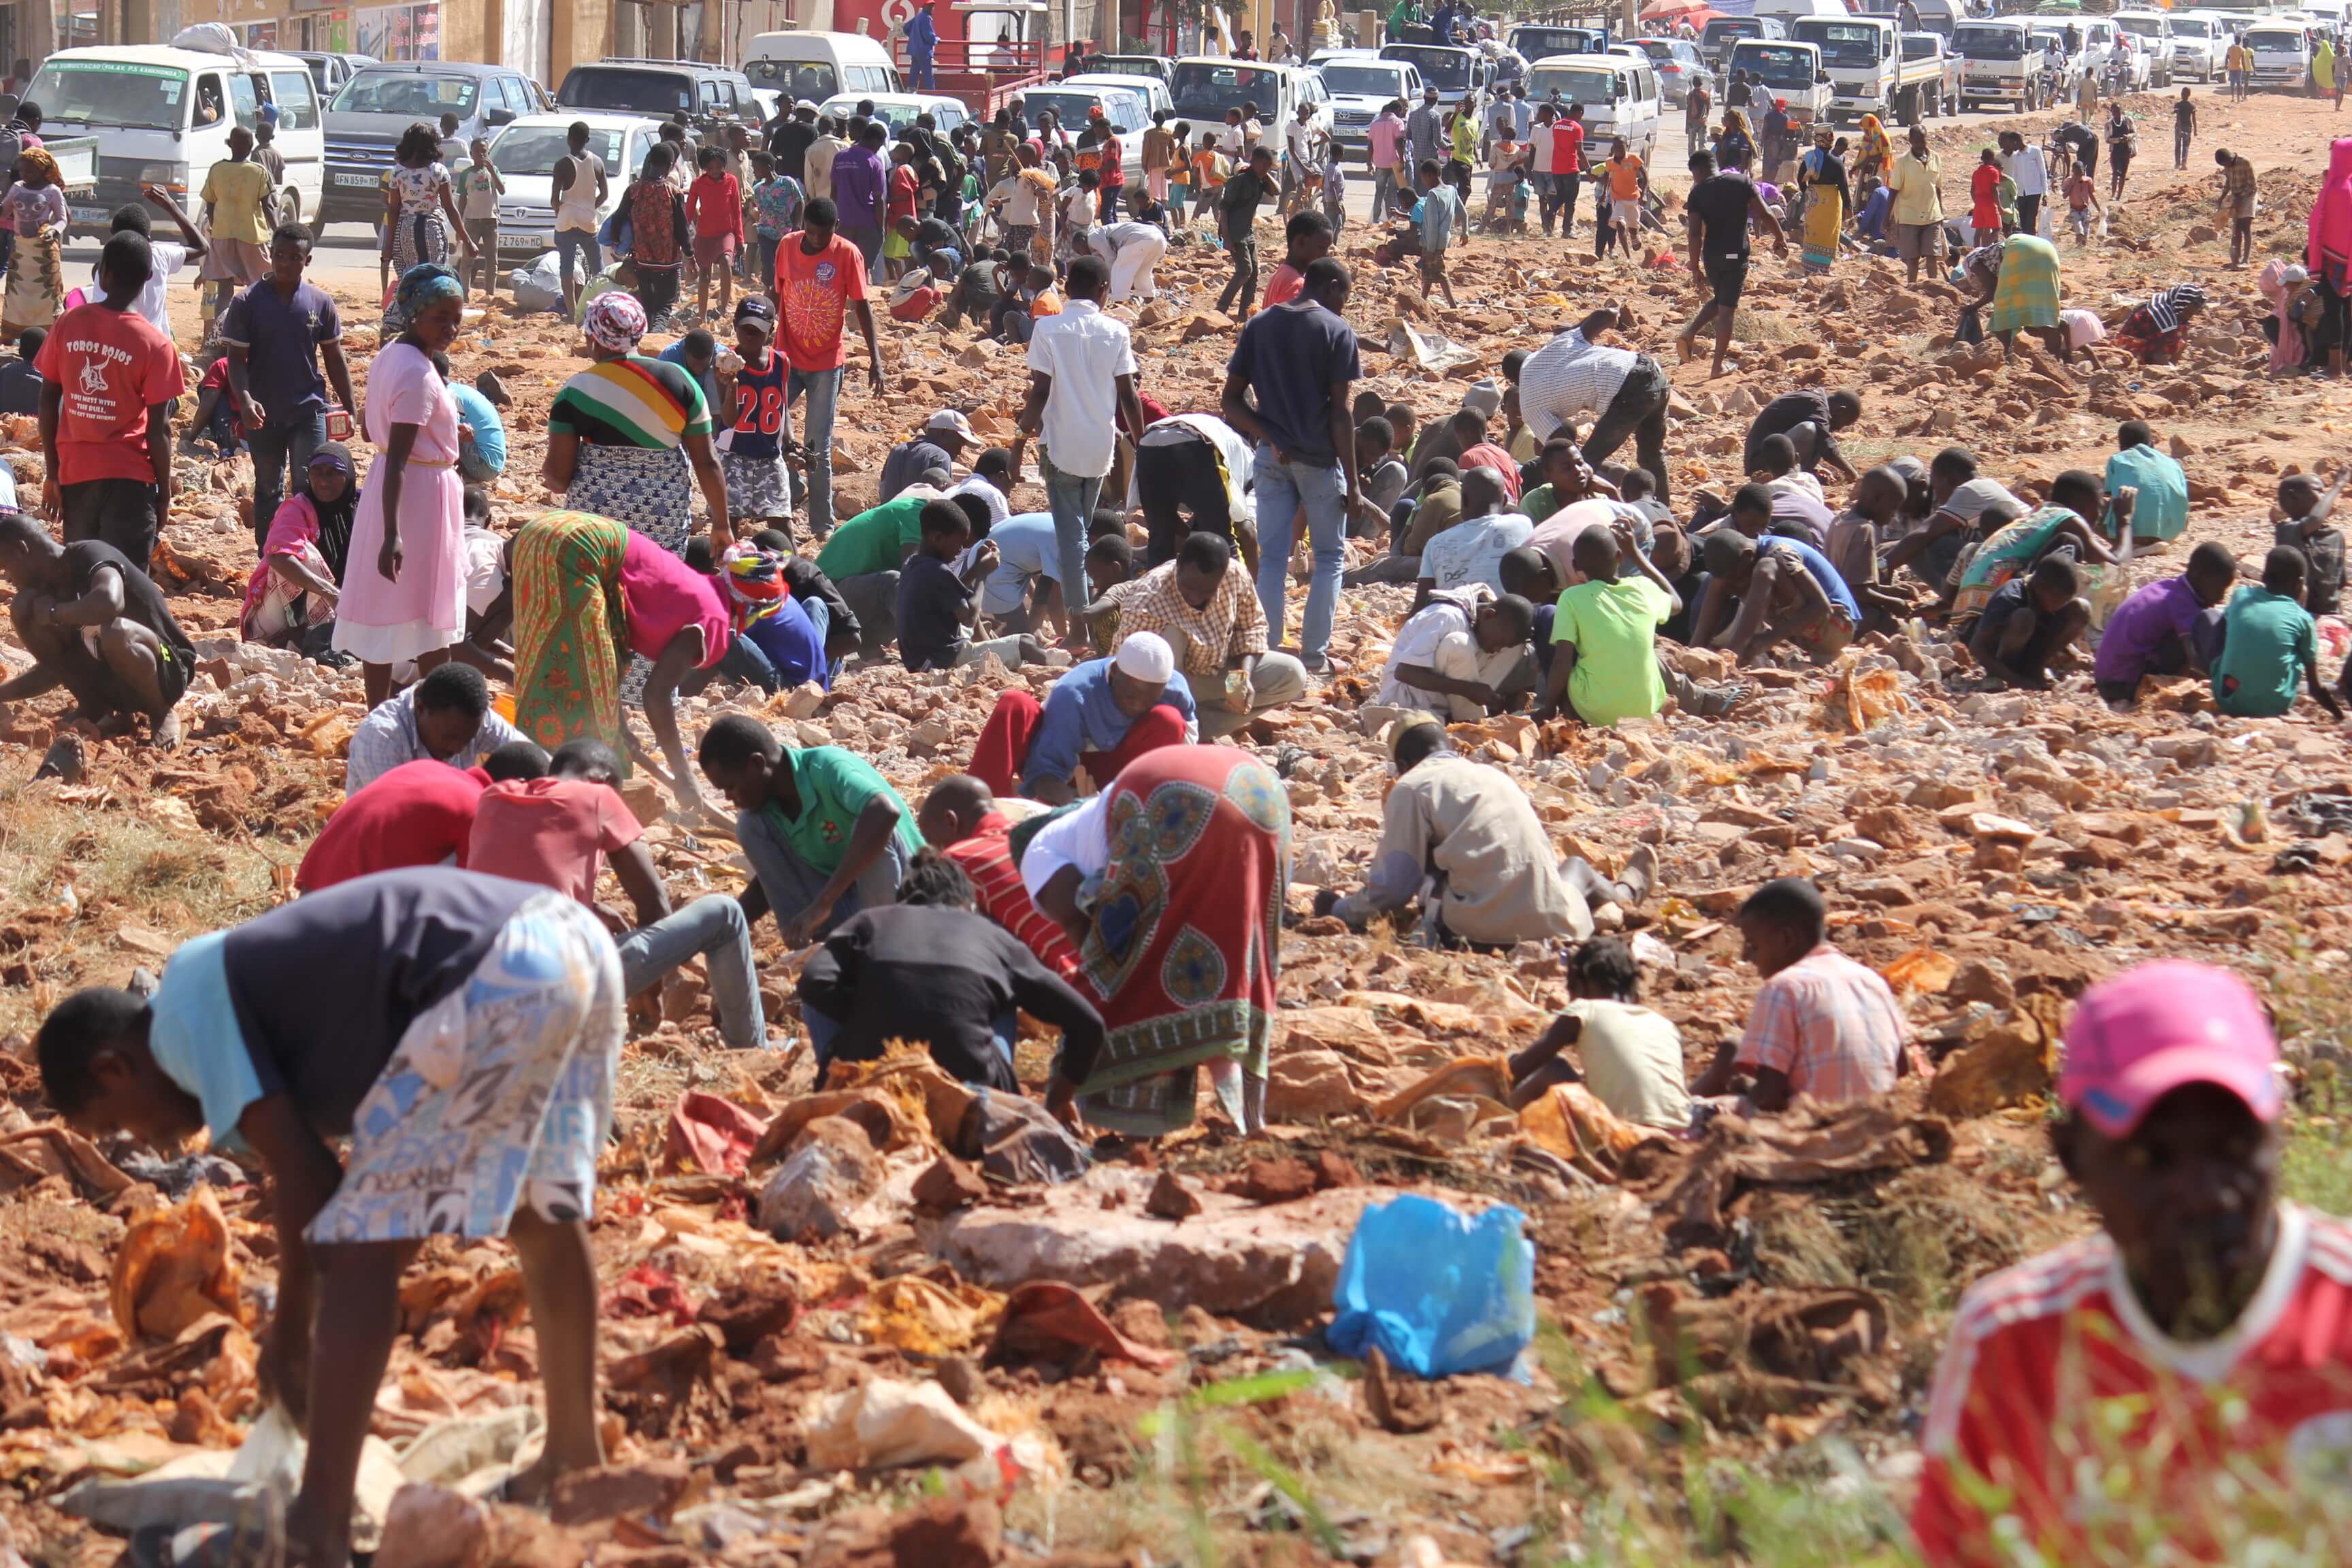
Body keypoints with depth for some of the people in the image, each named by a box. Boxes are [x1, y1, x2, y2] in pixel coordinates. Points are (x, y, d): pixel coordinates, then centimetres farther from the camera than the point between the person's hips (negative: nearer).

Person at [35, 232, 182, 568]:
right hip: (129, 477, -4)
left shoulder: (68, 325, -2)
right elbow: (158, 428, -10)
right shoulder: (154, 344, -11)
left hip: (74, 473, 4)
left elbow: (48, 402, 2)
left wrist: (51, 474, 9)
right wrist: (164, 493, 1)